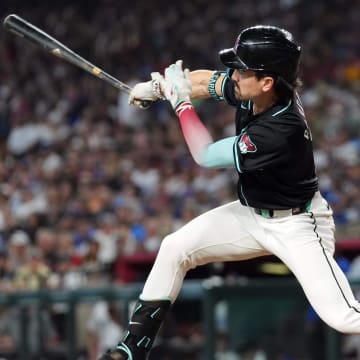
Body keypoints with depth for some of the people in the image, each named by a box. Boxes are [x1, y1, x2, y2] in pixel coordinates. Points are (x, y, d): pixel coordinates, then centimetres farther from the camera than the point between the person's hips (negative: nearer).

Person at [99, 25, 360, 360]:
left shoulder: (281, 131, -34)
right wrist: (157, 87, -2)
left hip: (296, 224, -8)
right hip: (251, 214, 8)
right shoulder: (251, 91, -12)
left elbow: (206, 155, -24)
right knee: (175, 248, 2)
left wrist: (181, 100, -16)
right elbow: (206, 80, 10)